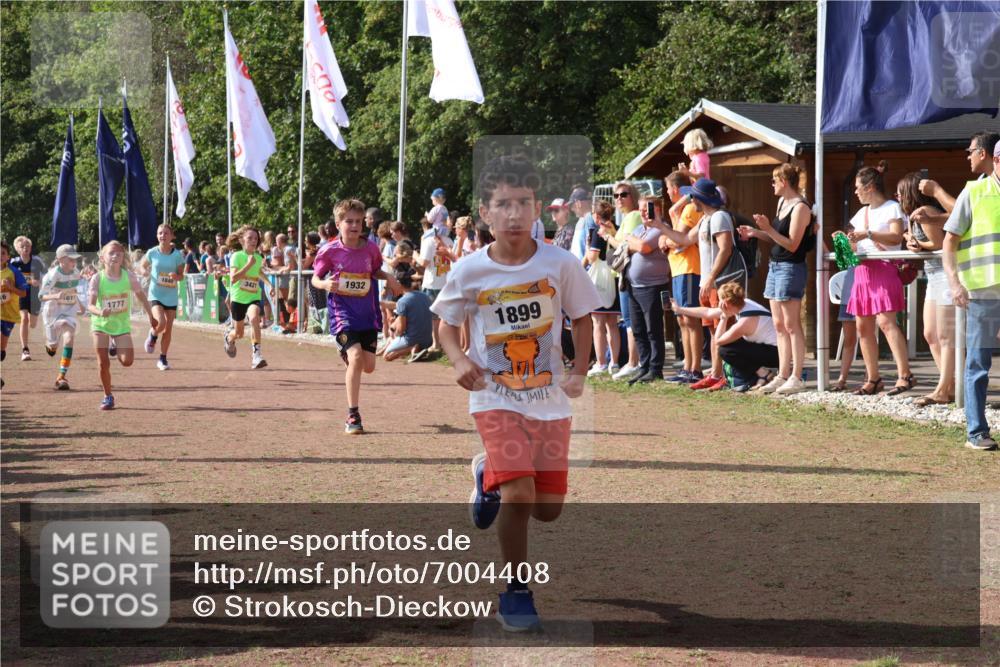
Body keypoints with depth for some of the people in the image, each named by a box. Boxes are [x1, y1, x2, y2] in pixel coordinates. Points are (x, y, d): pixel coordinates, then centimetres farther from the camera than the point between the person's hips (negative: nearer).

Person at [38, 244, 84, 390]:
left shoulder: (76, 273, -3)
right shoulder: (54, 274, -21)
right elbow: (41, 295, -27)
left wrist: (79, 304, 19)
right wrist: (55, 296, -44)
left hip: (70, 310, 3)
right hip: (53, 311, -3)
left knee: (69, 340, -20)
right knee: (53, 347, 10)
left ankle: (61, 376, -16)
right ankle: (49, 343, 52)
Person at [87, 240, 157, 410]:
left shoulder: (128, 276, -10)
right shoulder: (97, 279, -15)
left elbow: (141, 295, 5)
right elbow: (91, 305, -19)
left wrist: (151, 316, 11)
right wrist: (100, 312, -41)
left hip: (122, 324, 1)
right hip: (101, 324, -1)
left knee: (127, 361, -12)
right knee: (103, 363, -3)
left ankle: (116, 348, 22)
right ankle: (108, 397, 16)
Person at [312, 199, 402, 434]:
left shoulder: (371, 249, -1)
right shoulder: (330, 251, -9)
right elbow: (315, 278, 2)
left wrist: (389, 278, -4)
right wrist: (326, 284, -20)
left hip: (367, 315, 4)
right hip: (342, 313, -4)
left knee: (369, 366, 5)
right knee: (355, 357, -22)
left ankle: (347, 353, 46)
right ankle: (352, 416, -14)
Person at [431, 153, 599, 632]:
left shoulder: (561, 264, -10)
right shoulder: (469, 272, -10)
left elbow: (581, 317, 5)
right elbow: (447, 324, 6)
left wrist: (579, 373, -6)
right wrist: (459, 361, -13)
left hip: (550, 399, 2)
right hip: (495, 397, -2)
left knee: (548, 509, 6)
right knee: (519, 493, -19)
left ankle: (489, 475, 39)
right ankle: (516, 591, 1)